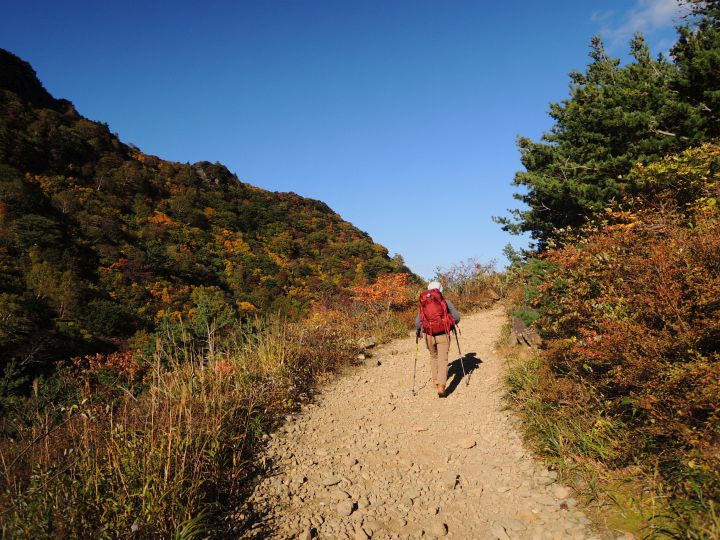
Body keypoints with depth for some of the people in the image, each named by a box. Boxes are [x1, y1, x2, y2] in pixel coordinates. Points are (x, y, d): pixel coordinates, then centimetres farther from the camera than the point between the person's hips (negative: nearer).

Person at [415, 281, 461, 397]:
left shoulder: (423, 303, -1)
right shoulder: (446, 302, -3)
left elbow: (418, 321, -1)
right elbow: (457, 317, -3)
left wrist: (417, 331, 18)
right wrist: (452, 325, 19)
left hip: (429, 335, 2)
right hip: (443, 335, -2)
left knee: (433, 357, 25)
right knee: (443, 360, -2)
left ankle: (435, 380, 32)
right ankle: (441, 386, -16)